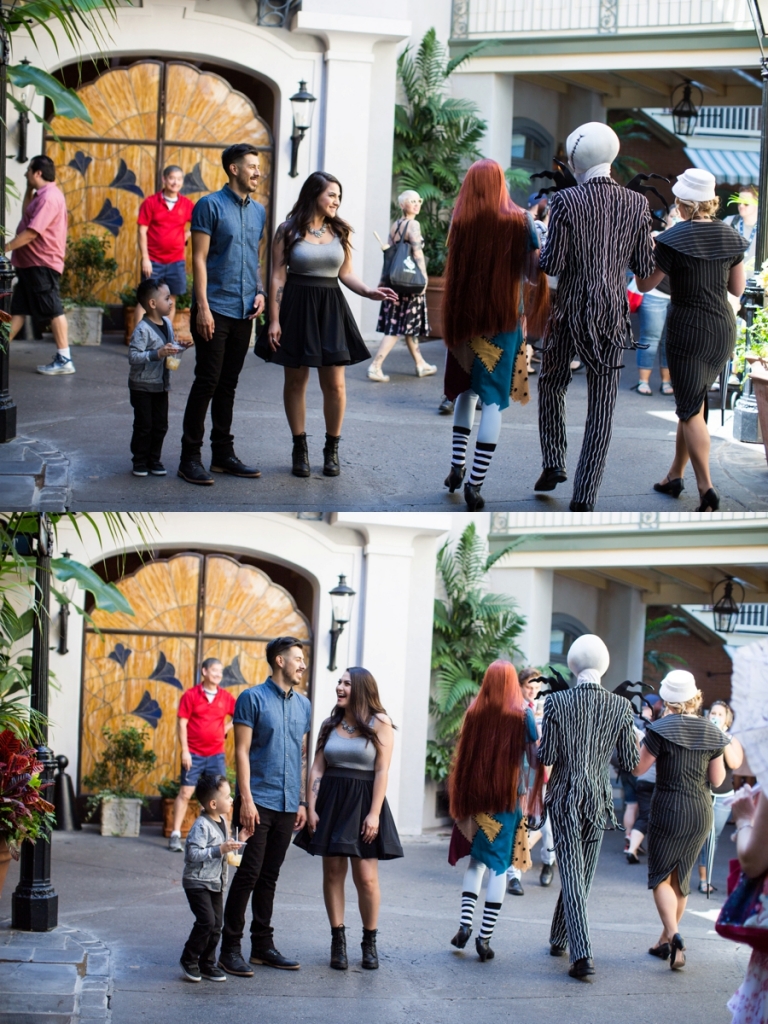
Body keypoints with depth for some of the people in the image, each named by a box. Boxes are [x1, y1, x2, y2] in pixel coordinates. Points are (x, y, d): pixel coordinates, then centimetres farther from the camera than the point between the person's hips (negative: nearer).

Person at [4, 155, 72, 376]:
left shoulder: (49, 197, -19)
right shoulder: (42, 195, 14)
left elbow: (31, 232, -24)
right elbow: (27, 215, 27)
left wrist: (6, 247, -18)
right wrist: (29, 189, 18)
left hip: (43, 264, -11)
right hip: (30, 263, 11)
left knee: (53, 310, -7)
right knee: (17, 309, 12)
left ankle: (64, 360, -5)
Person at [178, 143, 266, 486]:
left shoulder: (258, 211, 14)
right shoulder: (211, 205, -7)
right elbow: (199, 258, -9)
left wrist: (260, 291, 6)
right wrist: (202, 307, -15)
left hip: (244, 312, 6)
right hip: (215, 309, -6)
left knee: (228, 384, 11)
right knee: (207, 382, -7)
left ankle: (223, 454, 17)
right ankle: (190, 458, -3)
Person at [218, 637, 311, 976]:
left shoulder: (303, 705, 14)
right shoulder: (253, 698, -4)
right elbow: (242, 751, -8)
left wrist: (301, 801, 14)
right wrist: (246, 799, -14)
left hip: (287, 805, 6)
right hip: (259, 801, -6)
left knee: (269, 877, 11)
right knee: (249, 874, -8)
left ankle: (262, 945, 16)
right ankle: (230, 949, -5)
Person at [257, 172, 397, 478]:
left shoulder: (339, 232, 9)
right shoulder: (288, 231, -1)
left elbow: (346, 274, 11)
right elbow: (278, 276, -3)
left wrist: (369, 291, -7)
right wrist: (274, 320, -8)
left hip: (330, 309, 2)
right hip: (296, 308, -2)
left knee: (334, 384, -2)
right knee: (296, 381, 4)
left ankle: (332, 450, 11)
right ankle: (300, 449, 16)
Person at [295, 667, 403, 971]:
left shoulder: (379, 725, -2)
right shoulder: (330, 725, 10)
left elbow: (382, 771, -7)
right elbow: (317, 768, 8)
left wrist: (374, 814, -13)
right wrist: (311, 808, -1)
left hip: (362, 803, -4)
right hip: (330, 801, 4)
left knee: (366, 876, -5)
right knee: (333, 872, 3)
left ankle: (370, 942, 9)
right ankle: (338, 940, 10)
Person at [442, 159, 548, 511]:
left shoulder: (461, 221, -5)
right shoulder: (520, 222, -7)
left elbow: (452, 272, -1)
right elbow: (533, 275, -6)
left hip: (464, 319, 2)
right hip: (504, 320, -2)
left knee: (466, 390, 21)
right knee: (493, 398, 2)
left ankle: (457, 467, 16)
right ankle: (475, 483, -5)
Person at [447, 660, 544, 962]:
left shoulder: (474, 712, -1)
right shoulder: (522, 714, -7)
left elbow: (461, 758, 5)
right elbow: (535, 760, -9)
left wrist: (460, 799, 12)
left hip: (475, 796, 2)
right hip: (509, 797, -2)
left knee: (477, 859, 16)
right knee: (499, 864, 3)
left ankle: (465, 924, 2)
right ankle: (485, 935, -1)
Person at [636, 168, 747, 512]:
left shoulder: (673, 239, -14)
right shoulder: (730, 236, 2)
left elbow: (645, 284, -7)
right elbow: (737, 287, 10)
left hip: (688, 328, -6)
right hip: (724, 328, 6)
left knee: (690, 409, -2)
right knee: (693, 400, 19)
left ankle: (706, 489, -12)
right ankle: (675, 474, 26)